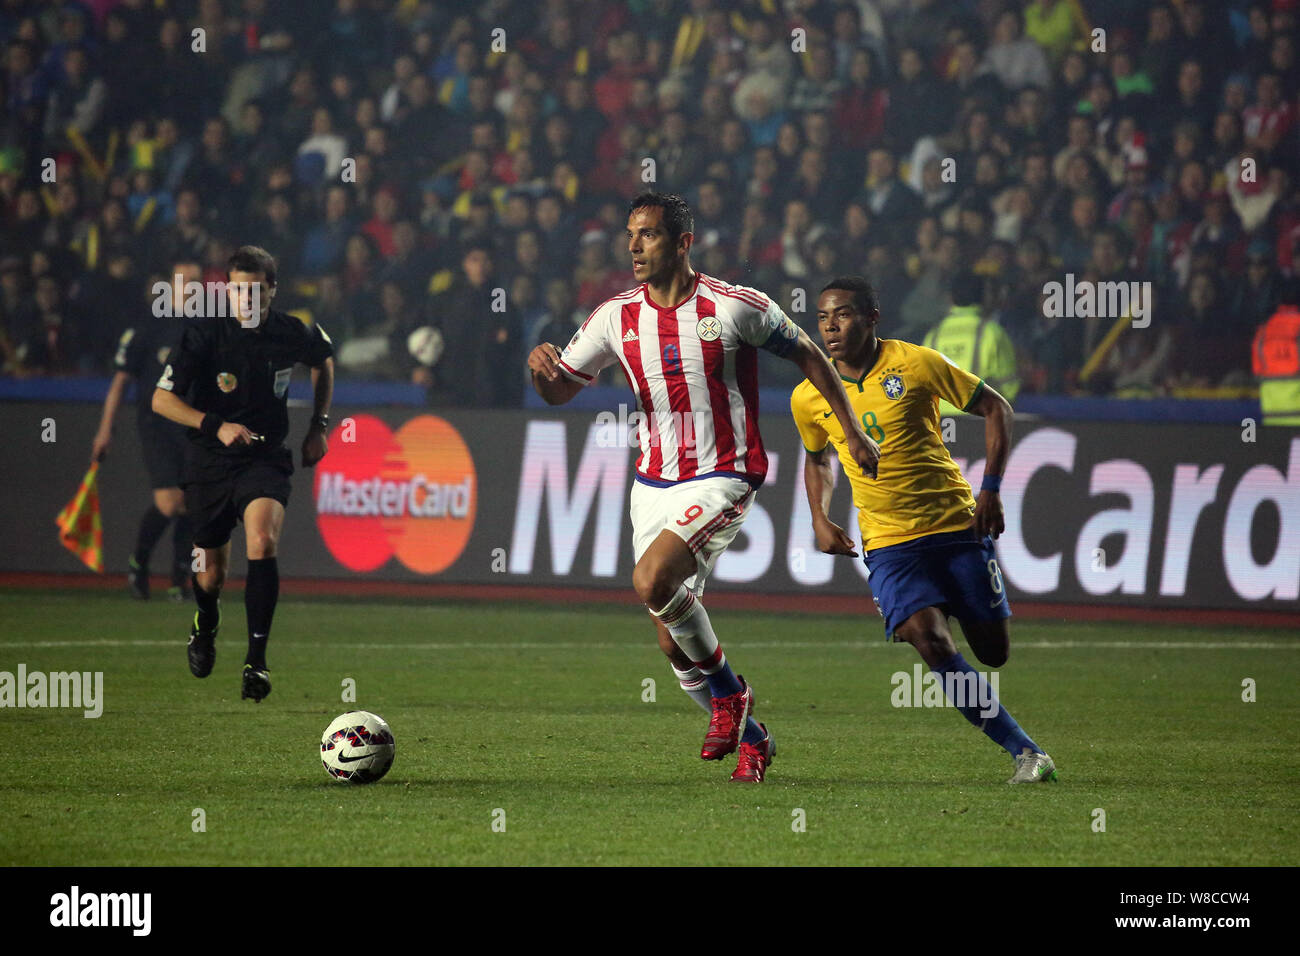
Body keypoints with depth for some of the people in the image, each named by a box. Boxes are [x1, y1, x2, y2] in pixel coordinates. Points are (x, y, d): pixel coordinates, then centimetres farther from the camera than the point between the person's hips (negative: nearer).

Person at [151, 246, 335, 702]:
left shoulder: (294, 334, -7)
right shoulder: (203, 334, -14)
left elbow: (324, 359, 18)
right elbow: (162, 399, -13)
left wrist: (319, 425, 11)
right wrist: (216, 425, -25)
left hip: (266, 458, 0)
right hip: (210, 461, 0)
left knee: (262, 541, -27)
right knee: (212, 574, 9)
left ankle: (257, 659, -22)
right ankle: (205, 626, 47)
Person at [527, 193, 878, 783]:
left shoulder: (735, 307, -9)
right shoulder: (616, 317, 2)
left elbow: (806, 355, 5)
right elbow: (559, 390, 8)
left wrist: (852, 432, 5)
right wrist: (540, 366, -16)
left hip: (722, 479, -5)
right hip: (654, 485, 5)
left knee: (652, 580, -28)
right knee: (671, 639, 3)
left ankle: (727, 691, -4)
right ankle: (749, 737, 25)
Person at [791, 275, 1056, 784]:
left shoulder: (917, 364, -8)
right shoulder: (808, 399, 1)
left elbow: (995, 408, 2)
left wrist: (990, 489, -7)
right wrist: (820, 520, 5)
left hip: (957, 525, -1)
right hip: (887, 542, 1)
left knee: (993, 651, -1)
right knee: (930, 641, -22)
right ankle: (1023, 751, -15)